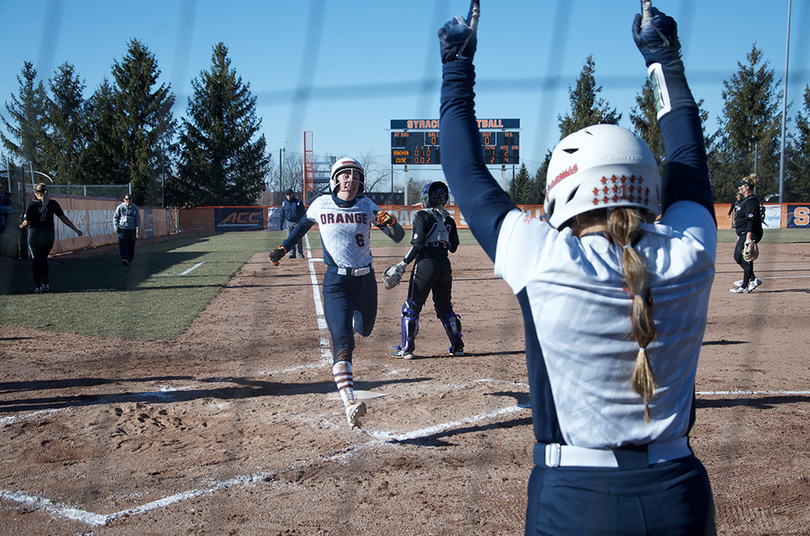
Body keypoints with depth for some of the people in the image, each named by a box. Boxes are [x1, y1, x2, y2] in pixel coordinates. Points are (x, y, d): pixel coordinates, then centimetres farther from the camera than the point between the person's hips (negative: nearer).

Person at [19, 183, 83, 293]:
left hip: (35, 234, -3)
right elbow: (63, 218, -2)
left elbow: (27, 222, -9)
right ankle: (45, 284, 11)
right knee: (44, 259, 18)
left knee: (37, 260, 5)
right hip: (49, 234, 3)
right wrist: (76, 229, 1)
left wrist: (22, 226, 14)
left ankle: (37, 287, 6)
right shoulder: (53, 203, 0)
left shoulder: (31, 205, -8)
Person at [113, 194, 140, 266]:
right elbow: (115, 217, 12)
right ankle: (125, 258, -23)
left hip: (132, 229, 1)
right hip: (122, 228, -1)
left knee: (131, 246, 5)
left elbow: (138, 219, 8)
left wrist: (137, 229, -1)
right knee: (123, 244, -14)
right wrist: (115, 226, 1)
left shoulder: (135, 208, 5)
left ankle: (129, 260, 18)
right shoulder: (120, 207, 3)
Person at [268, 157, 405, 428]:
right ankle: (349, 402, -27)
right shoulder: (320, 205, -1)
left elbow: (398, 237, 0)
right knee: (343, 342, -18)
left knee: (365, 330, 23)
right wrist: (284, 248, 15)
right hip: (336, 282, -3)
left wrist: (391, 222, -22)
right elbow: (304, 224, 21)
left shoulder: (367, 206, 1)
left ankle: (353, 314, 61)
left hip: (366, 279, 3)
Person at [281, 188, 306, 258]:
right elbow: (282, 214, 15)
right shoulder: (284, 203, 8)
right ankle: (292, 253, 8)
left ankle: (300, 253, 6)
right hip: (288, 223, 3)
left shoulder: (298, 202, -1)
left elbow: (303, 212, 0)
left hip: (297, 222, -3)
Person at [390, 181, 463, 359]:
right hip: (444, 265, 6)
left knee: (411, 307, 3)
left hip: (426, 264, -6)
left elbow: (418, 244, -15)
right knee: (444, 307, 18)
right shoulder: (448, 219, 11)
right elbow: (453, 247, 15)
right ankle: (457, 346, 19)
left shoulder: (422, 216, -6)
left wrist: (403, 264, -11)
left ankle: (406, 348, 4)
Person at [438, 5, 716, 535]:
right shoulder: (688, 257, -6)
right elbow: (689, 156, 12)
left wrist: (457, 71, 11)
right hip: (681, 493, 3)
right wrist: (667, 59, 25)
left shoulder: (543, 263, -15)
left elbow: (468, 175, -1)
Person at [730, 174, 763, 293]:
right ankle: (753, 279, 19)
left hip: (750, 234, -11)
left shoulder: (752, 201, -15)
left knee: (746, 259, -7)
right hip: (743, 234, 11)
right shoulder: (746, 201, 18)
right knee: (737, 257, 13)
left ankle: (744, 286, -2)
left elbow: (751, 221, -23)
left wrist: (748, 238, -28)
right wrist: (740, 236, 24)